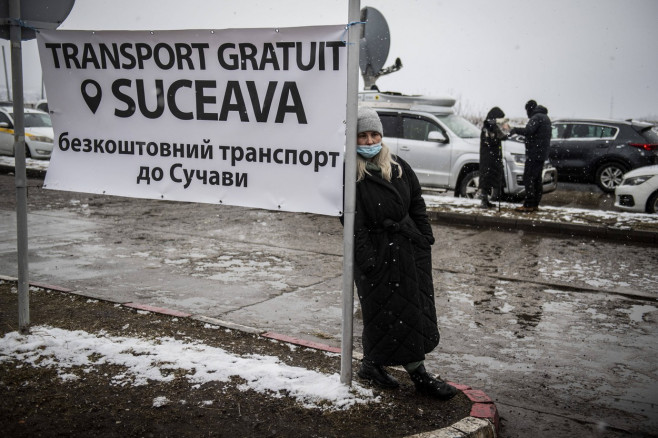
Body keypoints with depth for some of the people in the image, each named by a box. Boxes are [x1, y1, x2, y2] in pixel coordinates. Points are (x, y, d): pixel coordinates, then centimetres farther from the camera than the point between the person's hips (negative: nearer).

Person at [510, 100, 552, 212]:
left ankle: (528, 205, -12)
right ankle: (535, 204, 16)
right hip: (542, 153, 10)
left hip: (534, 153, -10)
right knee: (537, 179, 13)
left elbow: (529, 131, -27)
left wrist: (515, 130, -16)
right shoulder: (545, 117, 21)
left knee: (528, 178, -9)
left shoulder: (536, 117, -13)